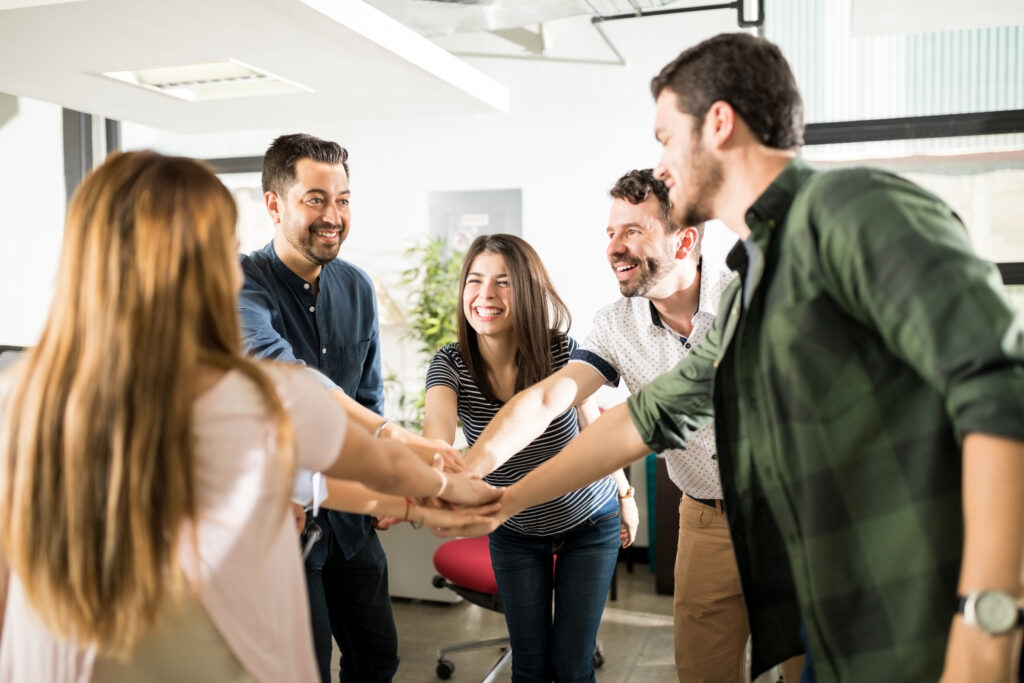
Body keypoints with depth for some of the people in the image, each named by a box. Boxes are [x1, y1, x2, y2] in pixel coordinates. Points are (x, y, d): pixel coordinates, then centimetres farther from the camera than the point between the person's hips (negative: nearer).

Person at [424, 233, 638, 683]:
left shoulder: (563, 352, -22)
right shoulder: (450, 364, -20)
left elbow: (594, 424, -6)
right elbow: (439, 422, -42)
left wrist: (625, 493, 5)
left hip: (589, 524, -1)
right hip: (515, 532, 2)